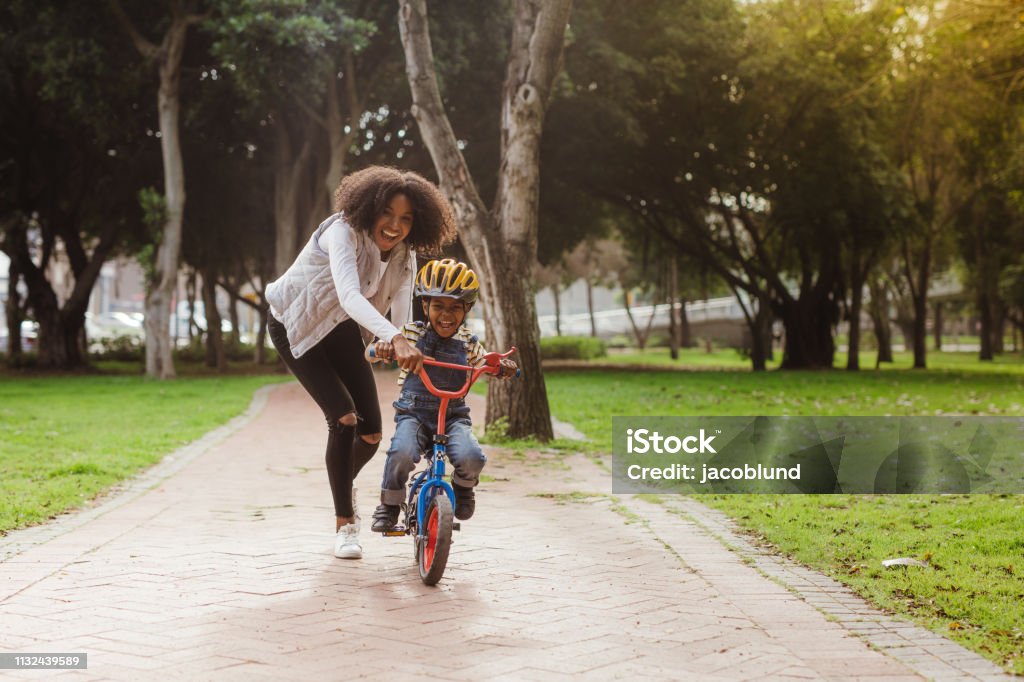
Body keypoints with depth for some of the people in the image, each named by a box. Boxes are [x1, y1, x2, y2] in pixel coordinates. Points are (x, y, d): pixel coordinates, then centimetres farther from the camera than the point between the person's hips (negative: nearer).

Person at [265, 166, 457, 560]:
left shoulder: (403, 256, -11)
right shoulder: (344, 233, -32)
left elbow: (401, 318, -12)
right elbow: (349, 296, -48)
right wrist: (394, 339, -62)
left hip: (341, 329, 6)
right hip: (295, 327, -6)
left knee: (371, 433, 0)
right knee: (344, 417, -21)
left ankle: (343, 483, 35)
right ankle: (344, 523, -5)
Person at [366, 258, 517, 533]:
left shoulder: (468, 342, 5)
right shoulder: (411, 333, 1)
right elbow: (371, 353, 0)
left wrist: (503, 367, -11)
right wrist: (382, 347, -26)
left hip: (453, 415, 1)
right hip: (413, 412, -1)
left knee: (471, 457, -28)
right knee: (402, 453, -33)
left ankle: (463, 488, 11)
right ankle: (389, 504, -4)